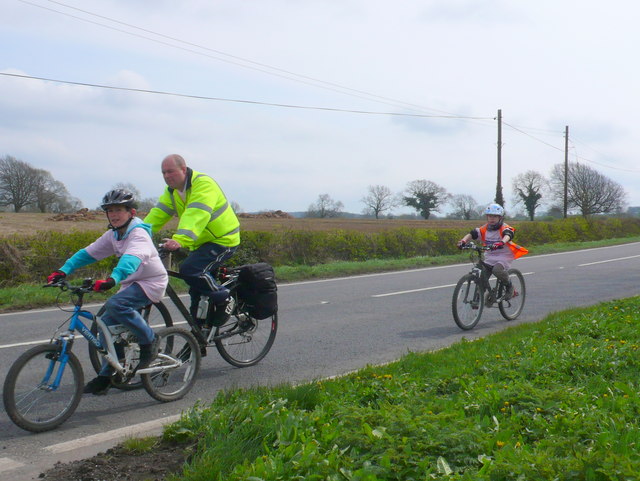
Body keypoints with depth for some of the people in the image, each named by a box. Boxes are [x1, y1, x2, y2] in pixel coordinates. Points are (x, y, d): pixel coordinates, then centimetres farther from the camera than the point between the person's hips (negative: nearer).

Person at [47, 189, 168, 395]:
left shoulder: (139, 233, -19)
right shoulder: (113, 235, 7)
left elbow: (132, 258, -38)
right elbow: (88, 253, 5)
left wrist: (113, 279, -55)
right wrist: (63, 270, -8)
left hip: (151, 282, -8)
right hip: (131, 283, 8)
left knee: (115, 305, -30)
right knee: (108, 324, 0)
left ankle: (149, 341, -12)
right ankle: (106, 376, 11)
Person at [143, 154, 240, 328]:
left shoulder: (203, 184, -21)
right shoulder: (171, 191, 6)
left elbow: (196, 216, -35)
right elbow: (158, 214, 0)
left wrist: (180, 240, -48)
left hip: (223, 239, -9)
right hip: (202, 242, 9)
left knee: (190, 269, -26)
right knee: (197, 293, 9)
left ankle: (223, 299, -8)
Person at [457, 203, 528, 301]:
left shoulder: (505, 228, -11)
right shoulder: (484, 229, 1)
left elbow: (507, 235, -33)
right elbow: (472, 234, -9)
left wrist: (501, 243, -56)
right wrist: (463, 241, -30)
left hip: (504, 256, -5)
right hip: (490, 257, 5)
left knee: (497, 270, -31)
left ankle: (509, 286, -4)